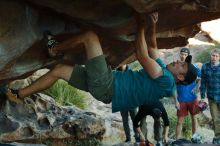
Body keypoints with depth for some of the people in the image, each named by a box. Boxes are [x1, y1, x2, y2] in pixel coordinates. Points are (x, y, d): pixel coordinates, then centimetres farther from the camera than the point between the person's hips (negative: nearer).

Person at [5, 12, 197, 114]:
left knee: (90, 36, -8)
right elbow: (152, 47, 23)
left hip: (106, 87, -10)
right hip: (106, 84, 10)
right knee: (59, 70, 11)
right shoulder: (163, 70, 16)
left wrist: (141, 27, -7)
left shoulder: (167, 81, -12)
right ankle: (18, 95, 18)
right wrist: (152, 27, 7)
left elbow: (142, 56, -15)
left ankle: (54, 49, 11)